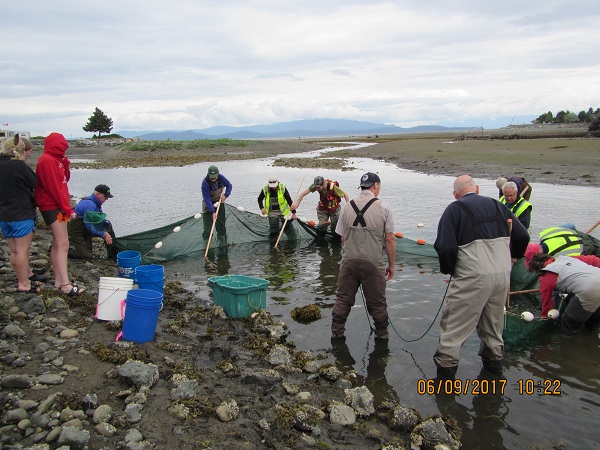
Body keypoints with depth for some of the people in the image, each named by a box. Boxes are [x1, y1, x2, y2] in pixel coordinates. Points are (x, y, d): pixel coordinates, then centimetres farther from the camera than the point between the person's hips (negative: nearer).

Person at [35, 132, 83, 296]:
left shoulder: (55, 159, 13)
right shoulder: (47, 161, -15)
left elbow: (65, 179, 14)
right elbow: (54, 187, -18)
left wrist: (65, 163, -1)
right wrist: (68, 209, -15)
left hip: (57, 207, 10)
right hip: (52, 207, -10)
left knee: (57, 244, 12)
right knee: (63, 245, -12)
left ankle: (58, 280, 19)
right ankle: (65, 285, -12)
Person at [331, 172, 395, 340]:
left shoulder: (347, 207, 3)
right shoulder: (383, 207, -5)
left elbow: (343, 238, 8)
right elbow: (390, 239, -5)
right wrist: (391, 265, 5)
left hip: (348, 261, 2)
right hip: (373, 263, -2)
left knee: (343, 299, 15)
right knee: (377, 302, 12)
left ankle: (336, 333, 24)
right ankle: (382, 336, 27)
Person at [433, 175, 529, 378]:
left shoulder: (454, 209, -4)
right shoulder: (497, 206, 12)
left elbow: (445, 247, -15)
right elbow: (522, 236, 10)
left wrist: (448, 269, 3)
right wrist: (511, 257, 28)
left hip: (472, 277, -6)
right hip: (503, 274, 6)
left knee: (455, 322, 6)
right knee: (493, 319, 25)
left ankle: (446, 364, 10)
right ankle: (493, 359, 39)